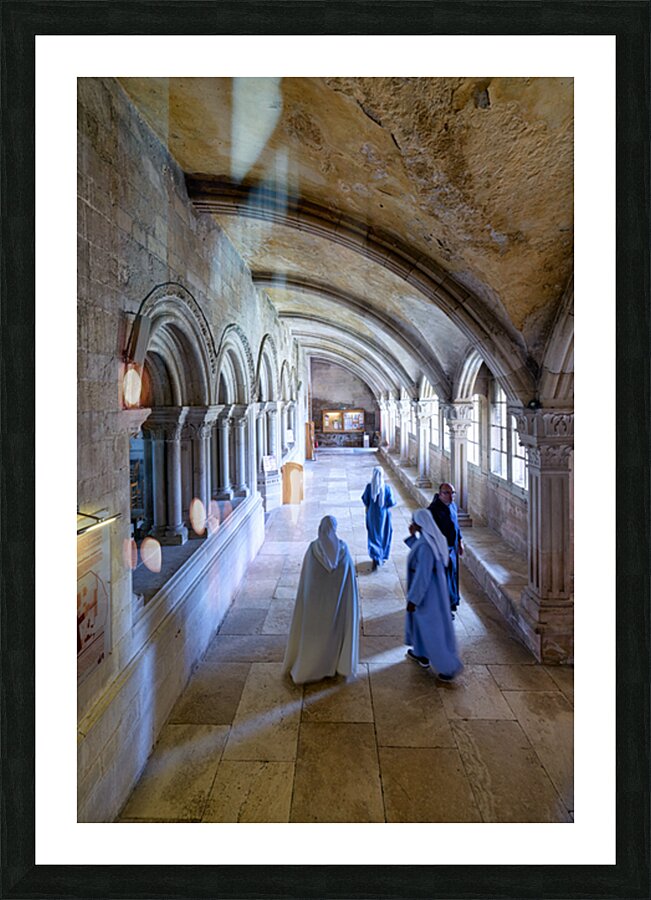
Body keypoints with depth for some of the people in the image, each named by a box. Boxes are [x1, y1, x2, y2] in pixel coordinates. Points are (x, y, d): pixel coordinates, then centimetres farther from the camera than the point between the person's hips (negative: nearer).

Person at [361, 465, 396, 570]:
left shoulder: (369, 487, -14)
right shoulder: (387, 488, -18)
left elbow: (365, 500, -4)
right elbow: (391, 502, -14)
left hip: (372, 514, 1)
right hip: (383, 514, -1)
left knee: (373, 535, 12)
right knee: (384, 535, 18)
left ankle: (375, 558, 0)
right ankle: (382, 557, 30)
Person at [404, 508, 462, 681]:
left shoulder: (426, 545, -31)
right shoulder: (431, 538, -3)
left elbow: (422, 576, -27)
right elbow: (418, 552, 17)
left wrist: (413, 599, -20)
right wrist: (413, 536, 5)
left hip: (427, 592, -9)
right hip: (433, 588, 9)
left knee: (433, 628, 6)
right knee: (421, 621, 26)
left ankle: (449, 667, 20)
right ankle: (422, 654, 44)